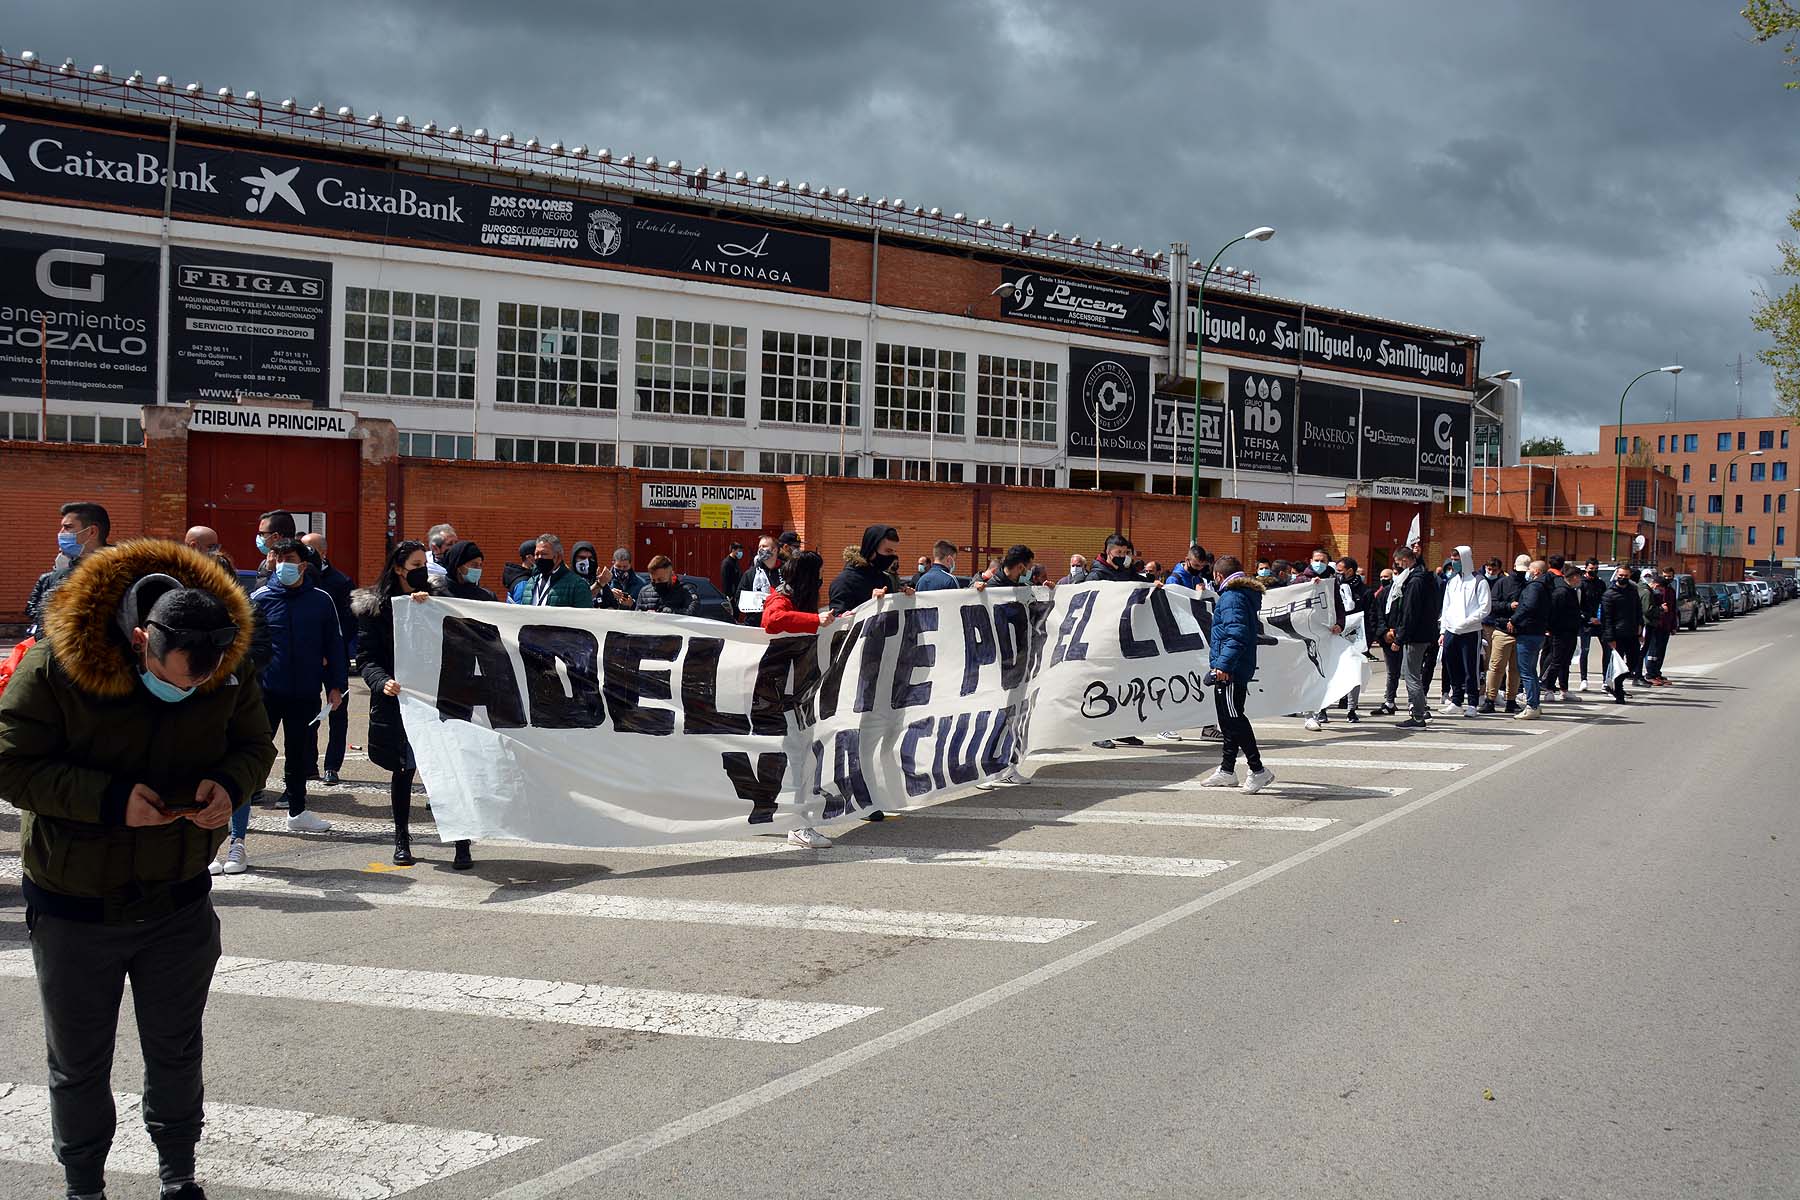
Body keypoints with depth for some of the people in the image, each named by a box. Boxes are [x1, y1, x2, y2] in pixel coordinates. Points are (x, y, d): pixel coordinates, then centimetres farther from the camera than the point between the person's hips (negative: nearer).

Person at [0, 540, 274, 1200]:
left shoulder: (231, 667, -12)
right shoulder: (56, 663, -22)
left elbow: (254, 744, 2)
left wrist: (229, 784, -21)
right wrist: (110, 799, -31)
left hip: (179, 899, 2)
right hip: (74, 906, -2)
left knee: (177, 1051, 18)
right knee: (79, 1063, 15)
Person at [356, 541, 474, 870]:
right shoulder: (374, 607, 3)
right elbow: (366, 657, -1)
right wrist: (382, 681, -21)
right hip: (398, 699, 0)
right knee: (403, 769, 9)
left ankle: (462, 844, 0)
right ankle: (402, 840, 25)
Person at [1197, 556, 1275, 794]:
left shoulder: (1232, 597, -14)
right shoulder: (1247, 594, 17)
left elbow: (1237, 635, -25)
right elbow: (1254, 629, 25)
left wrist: (1224, 664, -29)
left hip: (1229, 670, -10)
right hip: (1240, 668, 10)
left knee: (1233, 719, -8)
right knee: (1230, 719, 15)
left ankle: (1258, 770, -6)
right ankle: (1227, 770, 21)